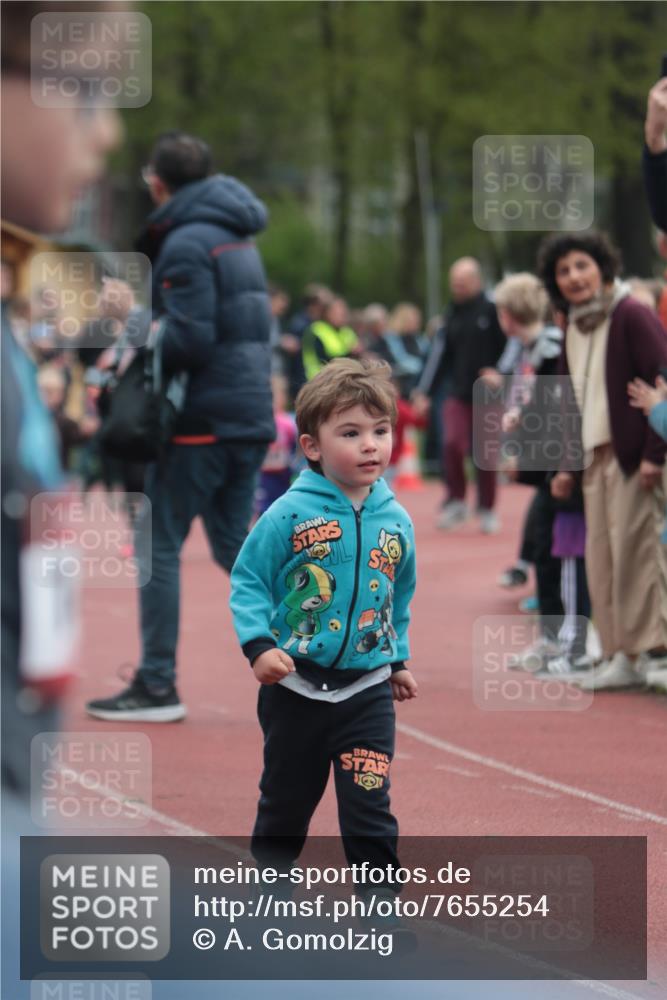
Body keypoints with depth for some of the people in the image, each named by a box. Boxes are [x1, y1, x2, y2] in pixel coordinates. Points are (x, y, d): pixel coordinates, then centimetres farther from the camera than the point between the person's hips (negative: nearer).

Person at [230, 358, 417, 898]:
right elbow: (248, 581, -8)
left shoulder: (396, 521, 0)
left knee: (371, 810, -4)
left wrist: (399, 660, 20)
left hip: (368, 691, 2)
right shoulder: (290, 514, -12)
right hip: (295, 687, -1)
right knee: (285, 804, 15)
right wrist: (259, 645, -19)